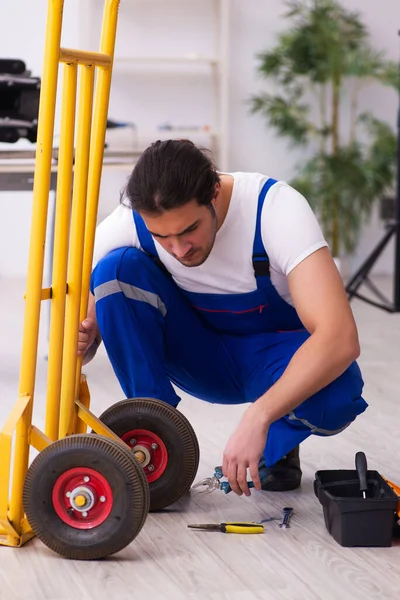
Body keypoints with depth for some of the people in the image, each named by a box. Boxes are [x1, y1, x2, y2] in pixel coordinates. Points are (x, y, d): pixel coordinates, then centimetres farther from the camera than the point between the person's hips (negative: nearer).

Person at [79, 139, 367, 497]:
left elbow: (341, 338, -42)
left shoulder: (277, 208, -32)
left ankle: (277, 443, -2)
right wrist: (80, 342, -37)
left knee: (337, 393, -38)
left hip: (274, 356, -2)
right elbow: (88, 322, -12)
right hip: (200, 356, 3)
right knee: (117, 269, -25)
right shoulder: (128, 224, -23)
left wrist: (257, 417, -52)